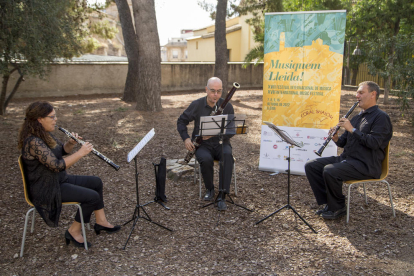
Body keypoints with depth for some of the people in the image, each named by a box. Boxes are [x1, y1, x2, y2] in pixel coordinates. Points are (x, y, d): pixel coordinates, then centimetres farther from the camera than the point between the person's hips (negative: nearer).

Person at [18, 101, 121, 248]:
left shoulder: (45, 134, 4)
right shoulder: (33, 141, -27)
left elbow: (62, 151, 16)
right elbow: (57, 165, -33)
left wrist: (71, 143, -6)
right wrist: (80, 153, -25)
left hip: (59, 179, 11)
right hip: (46, 190, -11)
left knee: (96, 182, 12)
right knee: (92, 196, -18)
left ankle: (101, 221, 20)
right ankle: (74, 231, 2)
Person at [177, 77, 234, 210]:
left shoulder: (227, 106, -4)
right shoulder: (196, 105, -3)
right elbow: (181, 121, 8)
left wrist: (214, 133, -21)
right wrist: (185, 138, -9)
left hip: (221, 143, 0)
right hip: (202, 145, 0)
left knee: (227, 156, -34)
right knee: (206, 159, -33)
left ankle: (222, 196, -28)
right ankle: (209, 189, -4)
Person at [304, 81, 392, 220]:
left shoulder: (381, 117, -5)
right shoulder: (357, 117, 20)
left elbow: (374, 143, -20)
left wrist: (352, 129, -19)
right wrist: (336, 139, -2)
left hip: (366, 165, -9)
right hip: (346, 159, 9)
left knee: (330, 171, -32)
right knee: (311, 166, -5)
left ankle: (338, 208, -8)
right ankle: (328, 202, 1)